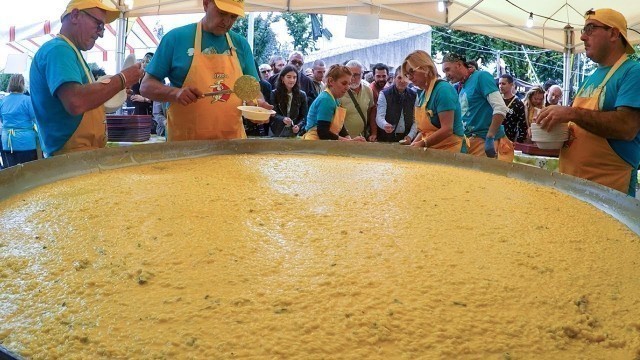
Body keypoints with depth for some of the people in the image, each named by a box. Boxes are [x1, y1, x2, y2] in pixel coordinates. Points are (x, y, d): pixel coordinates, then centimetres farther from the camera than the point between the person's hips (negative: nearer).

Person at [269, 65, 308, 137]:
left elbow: (303, 116, 4)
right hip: (277, 133, -1)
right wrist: (283, 119, -29)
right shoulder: (274, 94, -1)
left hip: (294, 133, 1)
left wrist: (299, 126, -16)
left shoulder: (301, 95, 4)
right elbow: (272, 114, -9)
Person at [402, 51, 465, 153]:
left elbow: (447, 129, -20)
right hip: (432, 151, 7)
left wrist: (423, 143, -22)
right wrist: (413, 144, 1)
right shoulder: (422, 94, 10)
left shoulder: (443, 89, -13)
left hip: (449, 151, -7)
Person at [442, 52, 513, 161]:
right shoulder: (459, 88, 16)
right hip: (468, 141, 7)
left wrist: (490, 138, -20)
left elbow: (500, 108, -16)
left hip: (485, 140, -7)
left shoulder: (481, 76, -6)